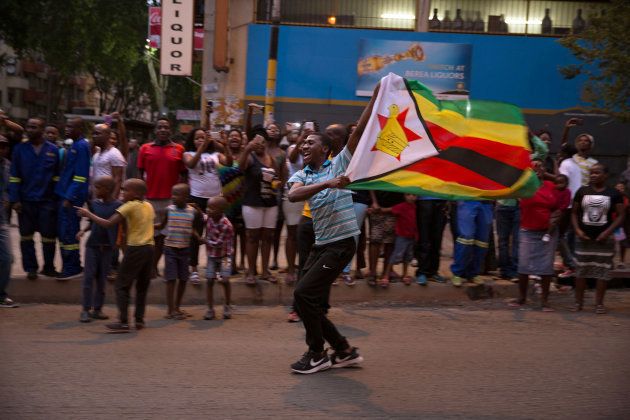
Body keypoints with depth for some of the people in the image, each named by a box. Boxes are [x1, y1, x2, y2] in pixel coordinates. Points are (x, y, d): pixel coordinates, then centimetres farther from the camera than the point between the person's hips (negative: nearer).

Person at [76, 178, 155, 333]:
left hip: (135, 249, -7)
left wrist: (88, 214, -5)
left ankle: (123, 322, -6)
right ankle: (140, 319, 17)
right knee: (142, 285, 16)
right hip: (149, 248, 7)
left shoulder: (129, 206, -8)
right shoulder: (149, 206, 11)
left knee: (121, 285, 0)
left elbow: (108, 223, -13)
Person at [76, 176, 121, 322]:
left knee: (102, 279, 6)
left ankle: (97, 309, 15)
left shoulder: (117, 206, -9)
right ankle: (86, 309, 4)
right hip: (92, 245, 2)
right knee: (89, 277, -1)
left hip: (106, 248, -2)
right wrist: (83, 230, 0)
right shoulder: (94, 203, 3)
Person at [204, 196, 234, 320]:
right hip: (211, 256, 5)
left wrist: (203, 240, -15)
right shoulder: (209, 219, -7)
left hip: (224, 256, -5)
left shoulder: (226, 226, -26)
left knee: (224, 281, -5)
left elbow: (217, 243, -23)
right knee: (209, 281, -1)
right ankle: (210, 309, 5)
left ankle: (227, 307, 16)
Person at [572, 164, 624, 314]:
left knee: (602, 271, 1)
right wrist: (577, 229, -7)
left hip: (604, 238, -1)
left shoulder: (614, 194, 0)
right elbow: (574, 213, 8)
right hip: (583, 238, 2)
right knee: (580, 270, 4)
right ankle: (578, 302, 12)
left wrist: (608, 232, -12)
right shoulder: (582, 191, 4)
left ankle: (599, 303, 9)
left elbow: (621, 215, -1)